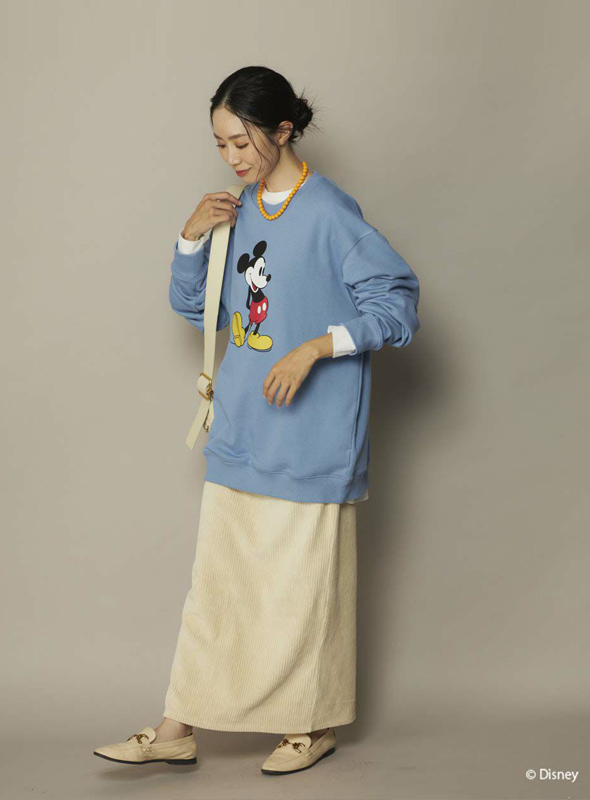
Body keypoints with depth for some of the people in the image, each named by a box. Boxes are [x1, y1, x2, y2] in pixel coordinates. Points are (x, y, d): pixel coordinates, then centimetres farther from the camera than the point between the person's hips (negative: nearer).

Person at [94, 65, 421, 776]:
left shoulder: (328, 212, -13)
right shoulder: (240, 210, 9)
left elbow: (397, 303, -15)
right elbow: (196, 307, 18)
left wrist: (314, 348, -23)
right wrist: (192, 239, 0)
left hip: (308, 442, -6)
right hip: (239, 435, 7)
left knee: (304, 583, 5)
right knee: (215, 581, 10)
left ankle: (315, 725, 22)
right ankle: (177, 729, 16)